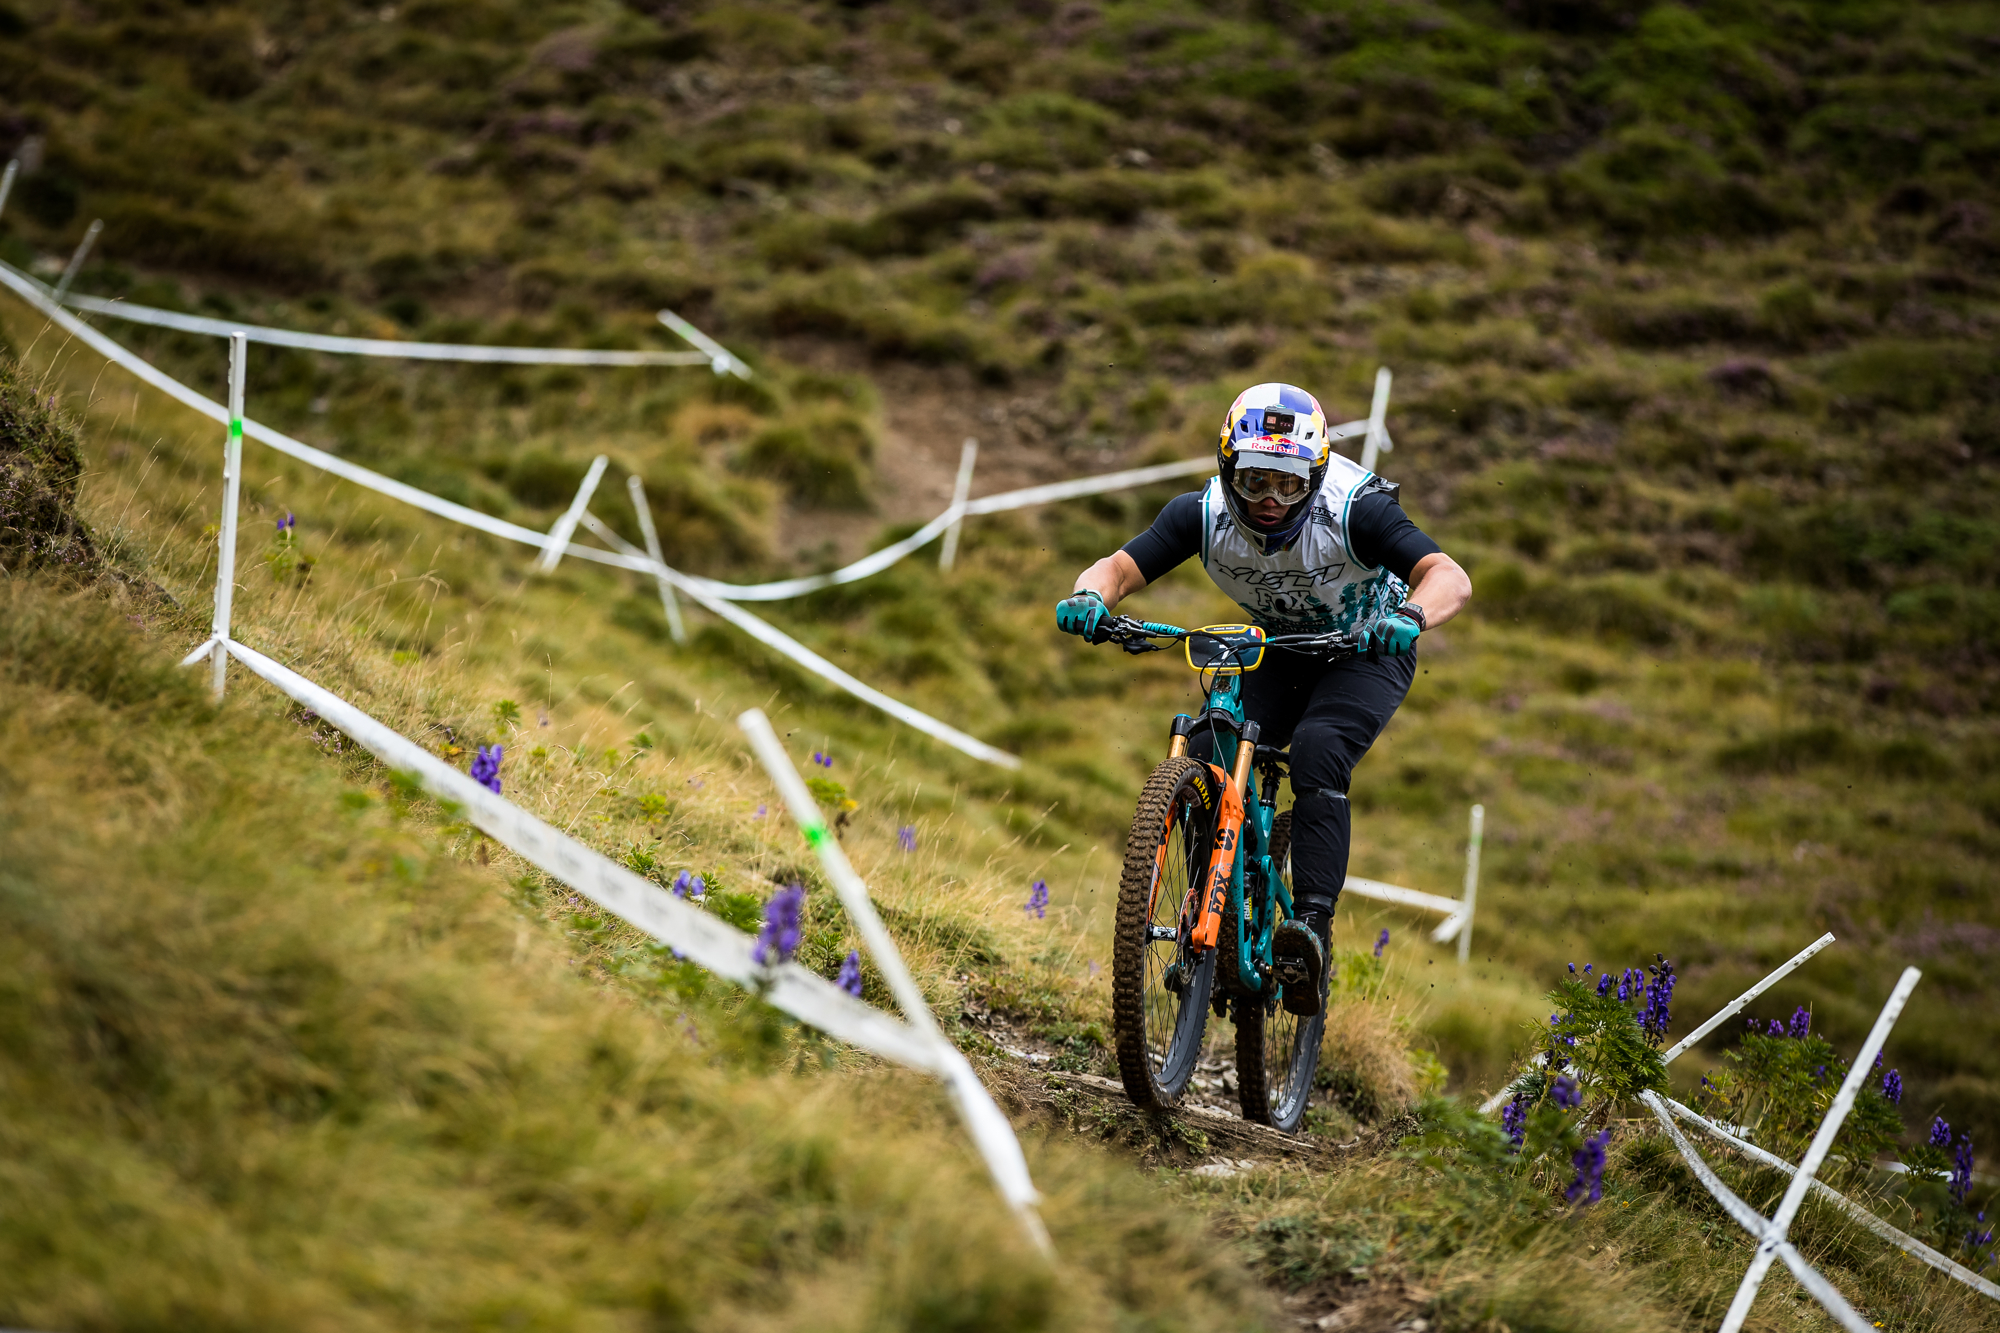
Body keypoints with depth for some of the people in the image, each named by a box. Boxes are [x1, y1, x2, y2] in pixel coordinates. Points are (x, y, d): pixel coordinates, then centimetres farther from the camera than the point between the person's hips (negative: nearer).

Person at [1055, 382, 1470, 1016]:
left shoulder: (1352, 510, -32)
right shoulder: (1205, 513, -22)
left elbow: (1450, 577, -40)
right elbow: (1118, 566, -23)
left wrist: (1408, 617, -61)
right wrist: (1089, 596, -47)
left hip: (1367, 653, -4)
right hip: (1276, 653, 4)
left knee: (1316, 751, -32)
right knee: (1204, 757, -18)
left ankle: (1313, 925, -34)